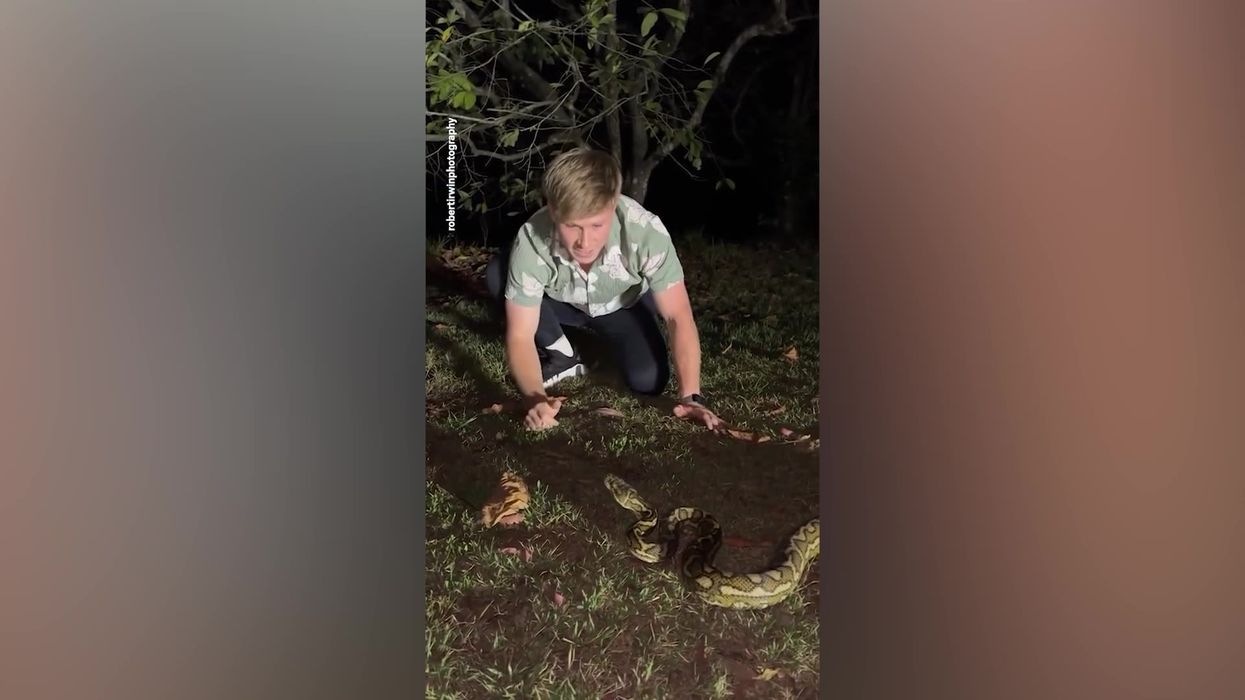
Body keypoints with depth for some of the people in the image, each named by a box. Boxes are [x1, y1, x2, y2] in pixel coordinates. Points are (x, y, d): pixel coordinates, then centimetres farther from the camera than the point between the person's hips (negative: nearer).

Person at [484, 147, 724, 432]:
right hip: (563, 303, 0)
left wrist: (690, 396, -43)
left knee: (648, 381, -24)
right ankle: (561, 355, -5)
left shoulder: (645, 231, -39)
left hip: (625, 304, 0)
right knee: (497, 273, -27)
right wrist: (534, 398, -50)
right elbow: (520, 335, -32)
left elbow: (678, 316, -33)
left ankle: (606, 339, 11)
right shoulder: (532, 240, -37)